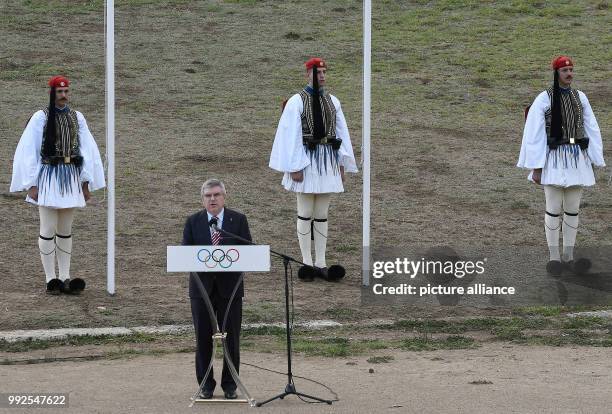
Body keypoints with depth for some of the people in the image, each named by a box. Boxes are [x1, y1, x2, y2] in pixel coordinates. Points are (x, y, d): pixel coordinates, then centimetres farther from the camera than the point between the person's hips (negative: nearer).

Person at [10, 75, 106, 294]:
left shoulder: (77, 118, 7)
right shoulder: (41, 117, -4)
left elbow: (87, 150, 9)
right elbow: (28, 151, -5)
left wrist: (86, 182, 4)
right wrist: (32, 184, -9)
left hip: (71, 178, 4)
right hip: (48, 177, -4)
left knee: (65, 231, 9)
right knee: (48, 230, -4)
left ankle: (65, 278, 12)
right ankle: (51, 279, 0)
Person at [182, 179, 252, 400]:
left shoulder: (238, 220, 2)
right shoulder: (193, 222, 4)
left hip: (230, 285, -1)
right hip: (202, 286, 1)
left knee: (231, 338, 3)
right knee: (203, 338, 4)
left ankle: (230, 386, 13)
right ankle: (206, 385, 14)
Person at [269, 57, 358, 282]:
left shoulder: (332, 101, 9)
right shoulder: (296, 101, -6)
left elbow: (342, 132, 11)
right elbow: (291, 135, -9)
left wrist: (342, 163, 6)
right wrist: (295, 167, -14)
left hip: (327, 162, 5)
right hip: (306, 161, -5)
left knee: (322, 215, 8)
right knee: (305, 214, 1)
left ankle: (320, 263, 10)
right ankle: (307, 262, 6)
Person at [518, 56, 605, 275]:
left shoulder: (580, 98, 6)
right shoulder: (544, 99, -7)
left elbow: (591, 130, 10)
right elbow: (533, 134, -7)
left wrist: (594, 161, 5)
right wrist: (536, 167, -9)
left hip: (577, 159, 4)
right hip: (554, 159, -4)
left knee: (572, 209, 7)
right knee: (554, 209, -3)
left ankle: (568, 256, 14)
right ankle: (554, 256, 6)